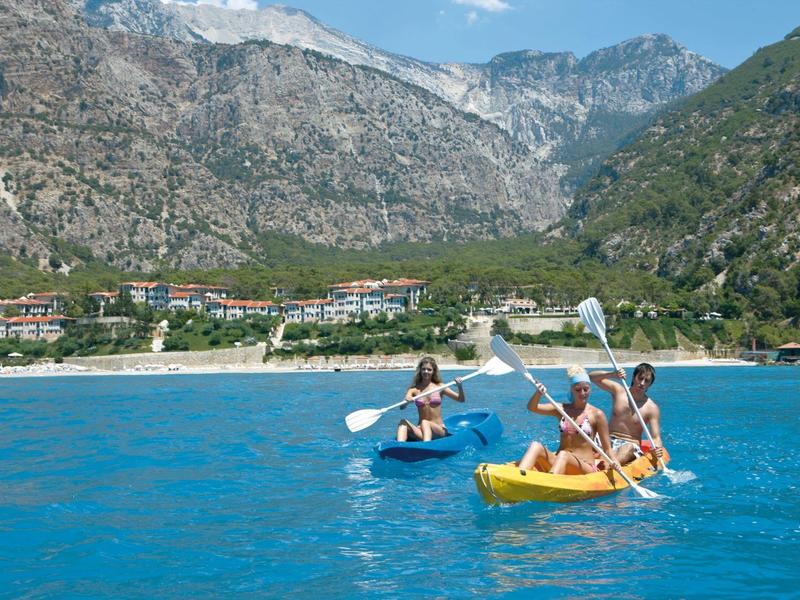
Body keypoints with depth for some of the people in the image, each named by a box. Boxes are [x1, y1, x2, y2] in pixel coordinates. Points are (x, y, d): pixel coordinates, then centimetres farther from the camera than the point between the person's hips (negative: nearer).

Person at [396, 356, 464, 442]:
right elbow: (402, 407, -8)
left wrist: (460, 387, -18)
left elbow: (461, 399, 2)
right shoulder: (414, 390, 7)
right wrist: (407, 401, -31)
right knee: (403, 422, -23)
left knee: (425, 423, -33)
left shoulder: (439, 387, 5)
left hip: (438, 429, -2)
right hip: (421, 430, 2)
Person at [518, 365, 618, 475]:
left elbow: (607, 448, 2)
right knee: (536, 446, -24)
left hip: (585, 467, -4)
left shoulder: (597, 414, 1)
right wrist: (538, 393, -19)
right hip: (559, 462, 4)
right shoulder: (562, 409, 11)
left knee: (563, 455, -36)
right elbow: (532, 407, 2)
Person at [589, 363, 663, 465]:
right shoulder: (618, 390, 5)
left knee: (628, 448, -41)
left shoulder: (651, 408, -2)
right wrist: (612, 374, -15)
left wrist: (657, 449, -29)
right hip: (610, 442, 4)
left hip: (632, 446, -4)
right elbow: (591, 376, 2)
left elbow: (655, 437, -5)